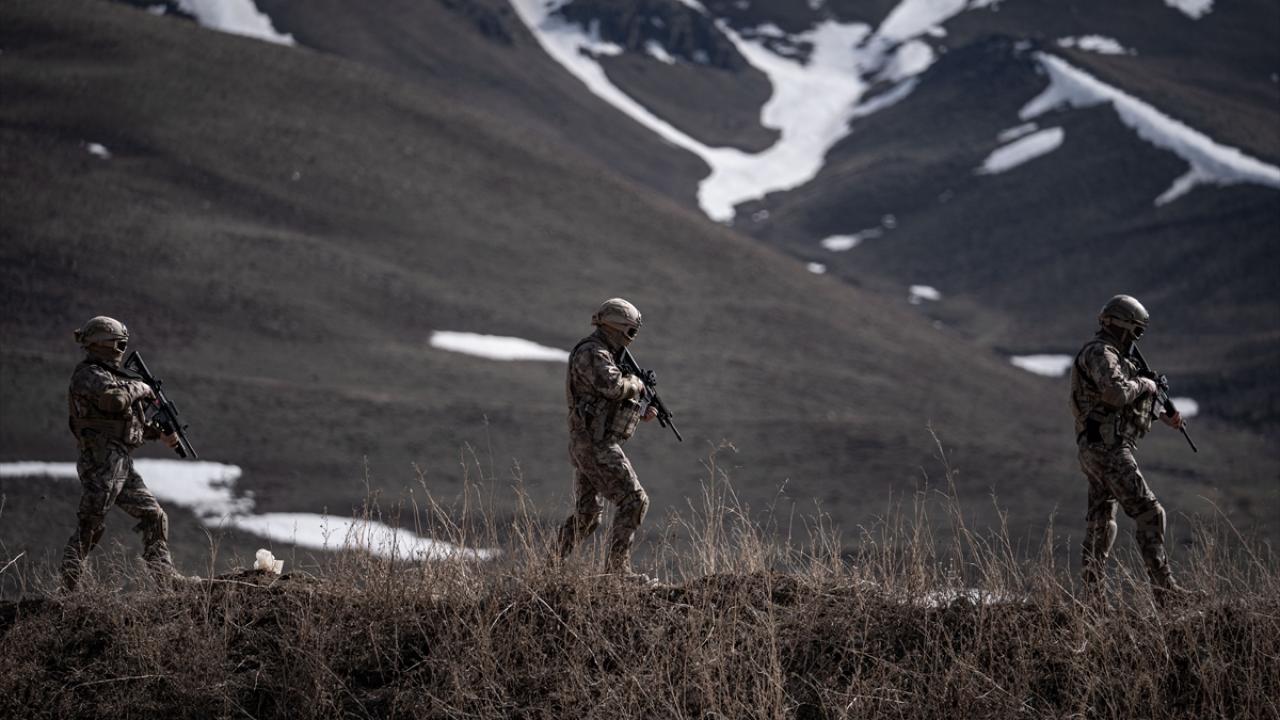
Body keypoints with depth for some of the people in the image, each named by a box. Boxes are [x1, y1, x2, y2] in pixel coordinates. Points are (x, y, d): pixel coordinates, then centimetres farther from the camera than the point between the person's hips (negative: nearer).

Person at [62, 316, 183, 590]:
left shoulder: (110, 374, 20)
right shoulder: (88, 375, -9)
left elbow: (131, 420, 26)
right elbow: (115, 400, -29)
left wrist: (160, 433, 14)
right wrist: (140, 388, -11)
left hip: (122, 463, 9)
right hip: (101, 462, -9)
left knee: (154, 517, 9)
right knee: (90, 525, -9)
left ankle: (164, 576, 13)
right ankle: (67, 585, -7)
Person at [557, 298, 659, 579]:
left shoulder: (605, 355, 20)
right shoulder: (591, 353, -13)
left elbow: (613, 403, 26)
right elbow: (613, 386, -29)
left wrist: (641, 412, 10)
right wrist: (637, 384, -8)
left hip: (587, 447, 10)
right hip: (597, 444, -10)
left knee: (587, 514, 15)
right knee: (634, 501, -11)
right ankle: (618, 567, -11)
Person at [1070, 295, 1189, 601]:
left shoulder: (1109, 355, 21)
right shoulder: (1100, 353, -12)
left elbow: (1130, 400, 30)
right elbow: (1117, 392, -27)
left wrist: (1165, 416, 22)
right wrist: (1145, 384, -10)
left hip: (1094, 450, 11)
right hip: (1108, 449, -11)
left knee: (1102, 524, 15)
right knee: (1148, 513, -12)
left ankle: (1090, 588, 17)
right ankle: (1163, 586, -16)